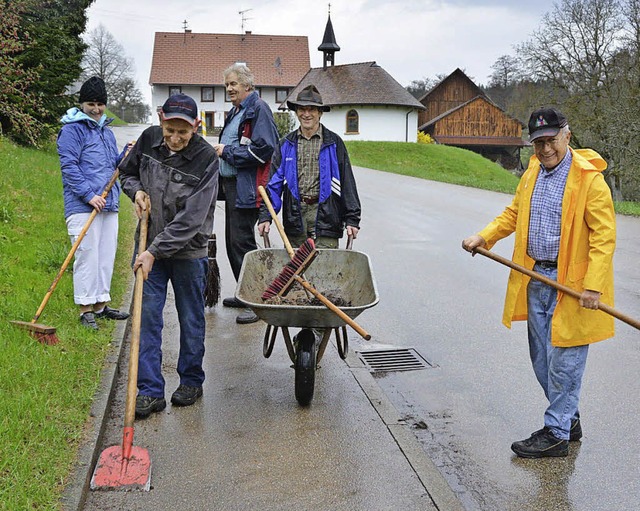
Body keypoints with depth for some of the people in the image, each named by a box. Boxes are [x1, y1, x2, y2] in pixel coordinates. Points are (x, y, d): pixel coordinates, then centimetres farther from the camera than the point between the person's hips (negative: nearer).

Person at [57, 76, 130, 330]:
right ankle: (86, 309, 2)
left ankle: (101, 304, 22)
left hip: (109, 204, 8)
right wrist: (89, 195, -18)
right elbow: (69, 166, -12)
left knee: (106, 256, 11)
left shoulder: (107, 130, 19)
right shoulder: (72, 129, -4)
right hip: (83, 206, -8)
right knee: (87, 256, -6)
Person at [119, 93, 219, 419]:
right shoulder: (149, 139, -5)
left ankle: (191, 381, 29)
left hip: (188, 250, -3)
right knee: (147, 316, 2)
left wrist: (156, 251, -24)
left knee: (191, 318, 10)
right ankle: (150, 390, 9)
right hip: (150, 245, 4)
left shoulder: (206, 159, -19)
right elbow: (127, 171, 16)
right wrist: (136, 190, -6)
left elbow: (191, 218, -23)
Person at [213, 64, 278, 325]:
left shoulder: (258, 109, -11)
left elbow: (263, 149, -22)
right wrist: (219, 150, 12)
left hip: (247, 188, -11)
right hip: (231, 184, 11)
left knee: (242, 242, -11)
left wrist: (227, 152, -15)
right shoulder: (235, 112, 20)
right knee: (233, 242, 15)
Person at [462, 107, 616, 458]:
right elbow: (514, 213, 22)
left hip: (570, 283, -8)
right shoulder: (533, 172, 10)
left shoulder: (588, 178, -13)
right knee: (541, 359, 16)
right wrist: (484, 236, 7)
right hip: (536, 279, 8)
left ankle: (556, 433, 13)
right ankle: (569, 419, 34)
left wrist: (593, 286, -21)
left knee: (563, 360, 0)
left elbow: (604, 235, -15)